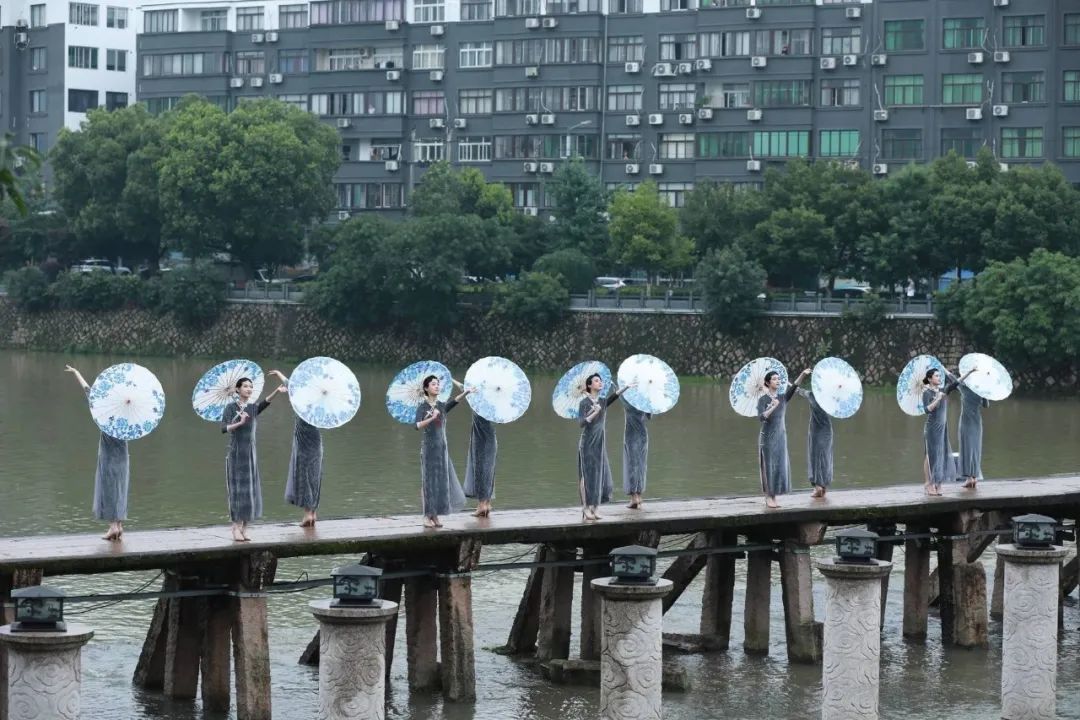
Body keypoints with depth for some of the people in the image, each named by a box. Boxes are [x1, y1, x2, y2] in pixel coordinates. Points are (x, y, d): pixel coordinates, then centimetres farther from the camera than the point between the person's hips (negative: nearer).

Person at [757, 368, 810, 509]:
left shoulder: (783, 397, 7)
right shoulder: (763, 399, -7)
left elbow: (794, 387, -8)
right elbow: (761, 417, -21)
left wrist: (803, 375, -23)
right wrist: (773, 407, -35)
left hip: (781, 435, 5)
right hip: (767, 436, -5)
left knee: (780, 466, 4)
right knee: (768, 466, -3)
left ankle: (774, 498, 12)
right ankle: (768, 498, 3)